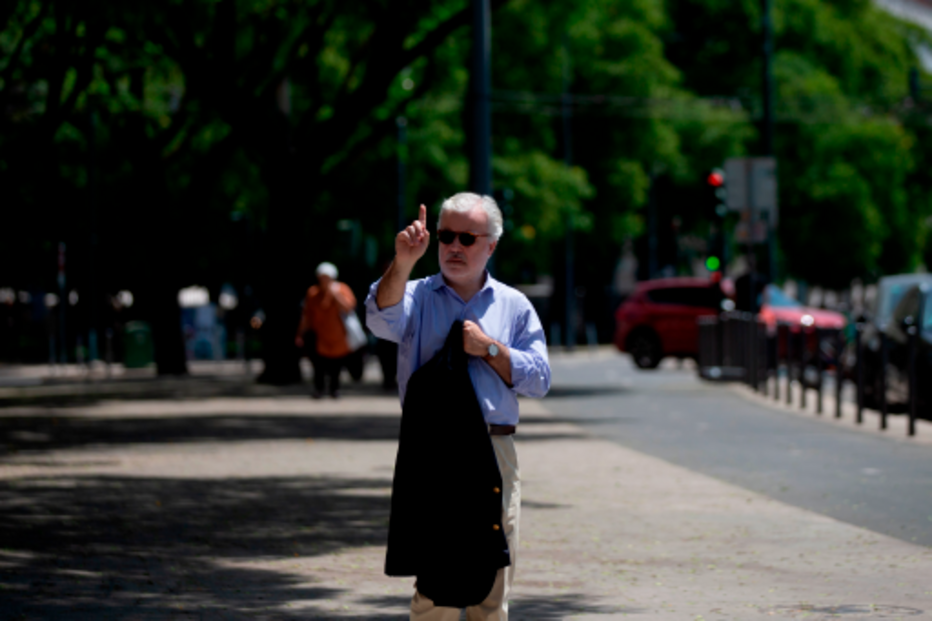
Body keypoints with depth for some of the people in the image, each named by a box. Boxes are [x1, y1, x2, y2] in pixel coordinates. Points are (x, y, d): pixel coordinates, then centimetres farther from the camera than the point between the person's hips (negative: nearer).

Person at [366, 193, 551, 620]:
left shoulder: (513, 306, 14)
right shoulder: (416, 296, 9)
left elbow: (539, 380, 6)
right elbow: (382, 320, -16)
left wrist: (489, 348, -6)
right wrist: (402, 263, -31)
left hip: (494, 453, 2)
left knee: (493, 585, 4)